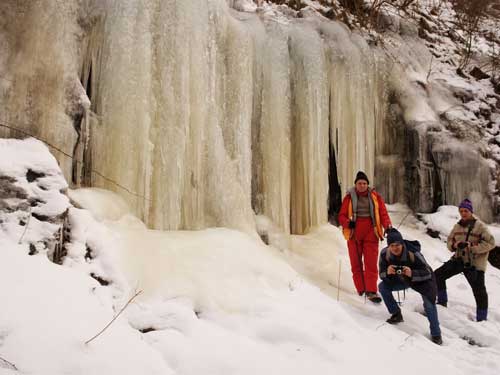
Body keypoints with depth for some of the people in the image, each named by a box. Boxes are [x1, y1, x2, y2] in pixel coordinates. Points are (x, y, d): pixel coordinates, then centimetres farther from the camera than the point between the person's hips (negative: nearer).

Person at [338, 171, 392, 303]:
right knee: (356, 263, 6)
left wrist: (388, 226, -17)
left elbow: (383, 213, 1)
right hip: (354, 234, 0)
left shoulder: (375, 196, 5)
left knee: (371, 263, -5)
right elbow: (342, 216, 1)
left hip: (370, 234, 0)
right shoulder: (349, 197, 2)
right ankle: (361, 290, 15)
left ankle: (371, 291, -4)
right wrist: (348, 223, -20)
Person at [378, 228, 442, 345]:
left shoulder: (413, 254, -37)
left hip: (422, 280, -4)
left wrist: (412, 273, -51)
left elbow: (427, 273, -32)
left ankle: (436, 334, -2)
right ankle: (396, 314, 4)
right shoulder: (384, 254, -26)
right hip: (403, 280, 4)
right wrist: (387, 272, -44)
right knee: (383, 286, -13)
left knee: (429, 304, -20)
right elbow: (382, 275, -19)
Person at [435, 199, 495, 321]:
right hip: (459, 259, 6)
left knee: (479, 290, -1)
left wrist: (472, 246, -24)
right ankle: (442, 302, 19)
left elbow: (490, 242, -15)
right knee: (438, 275, 4)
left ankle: (481, 318, 12)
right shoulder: (457, 226, 6)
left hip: (474, 263, -6)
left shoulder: (480, 226, -11)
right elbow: (449, 240, 13)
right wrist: (454, 245, -10)